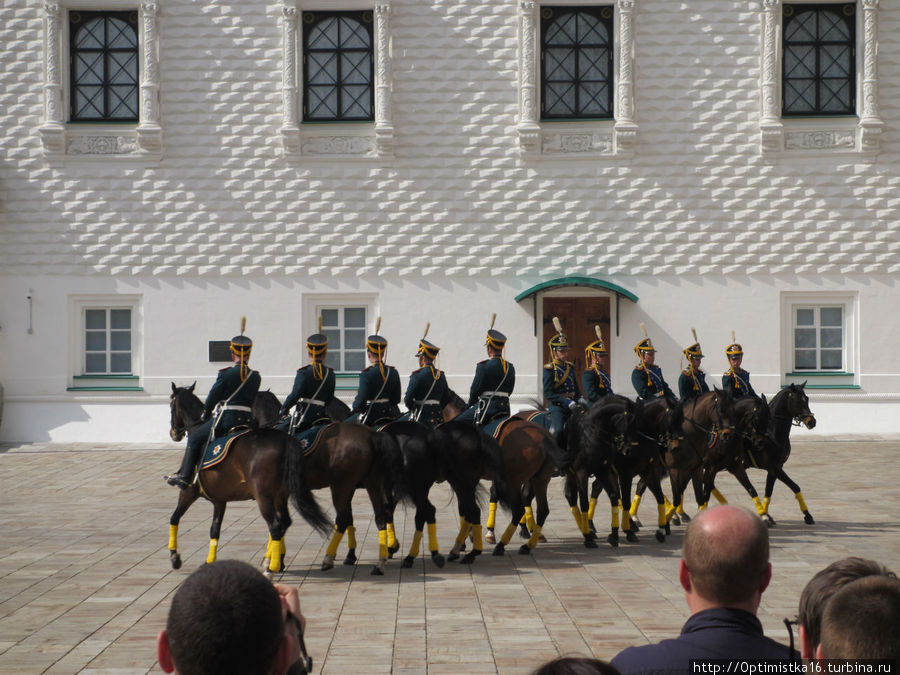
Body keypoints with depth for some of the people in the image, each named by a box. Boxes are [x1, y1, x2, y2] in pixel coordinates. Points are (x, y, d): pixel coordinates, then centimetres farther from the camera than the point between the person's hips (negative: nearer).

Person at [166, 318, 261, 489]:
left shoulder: (225, 375, -9)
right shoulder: (256, 377, 4)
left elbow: (212, 397, 0)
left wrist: (206, 415, 17)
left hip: (225, 419, -5)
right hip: (248, 421, 5)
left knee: (195, 438, 10)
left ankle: (184, 476, 6)